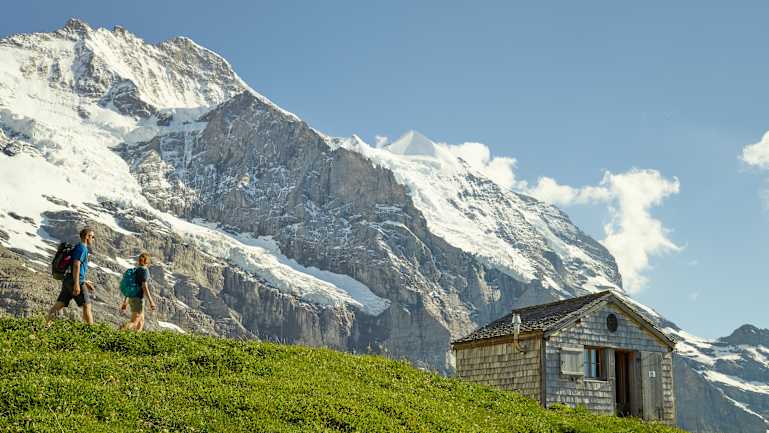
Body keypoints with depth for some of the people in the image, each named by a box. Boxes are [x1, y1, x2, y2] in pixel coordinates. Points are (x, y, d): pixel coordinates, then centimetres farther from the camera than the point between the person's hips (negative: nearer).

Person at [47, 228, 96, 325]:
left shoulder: (77, 248, 22)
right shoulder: (82, 248, -8)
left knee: (59, 305, 5)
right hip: (76, 281, -9)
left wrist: (85, 282, 27)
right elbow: (76, 266, -20)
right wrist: (77, 284, -26)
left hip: (68, 280, 9)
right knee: (86, 305, -4)